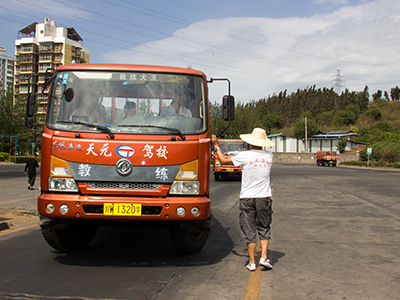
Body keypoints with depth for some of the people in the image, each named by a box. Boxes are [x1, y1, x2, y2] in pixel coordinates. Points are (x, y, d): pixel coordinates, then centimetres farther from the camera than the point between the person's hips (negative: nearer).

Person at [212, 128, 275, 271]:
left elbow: (224, 160, 2)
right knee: (264, 229, 15)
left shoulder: (244, 156, -9)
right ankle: (264, 257, 5)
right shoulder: (269, 156, 0)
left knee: (249, 231, 6)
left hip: (247, 198, -2)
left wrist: (216, 146, 13)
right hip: (264, 197, 2)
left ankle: (252, 262, 11)